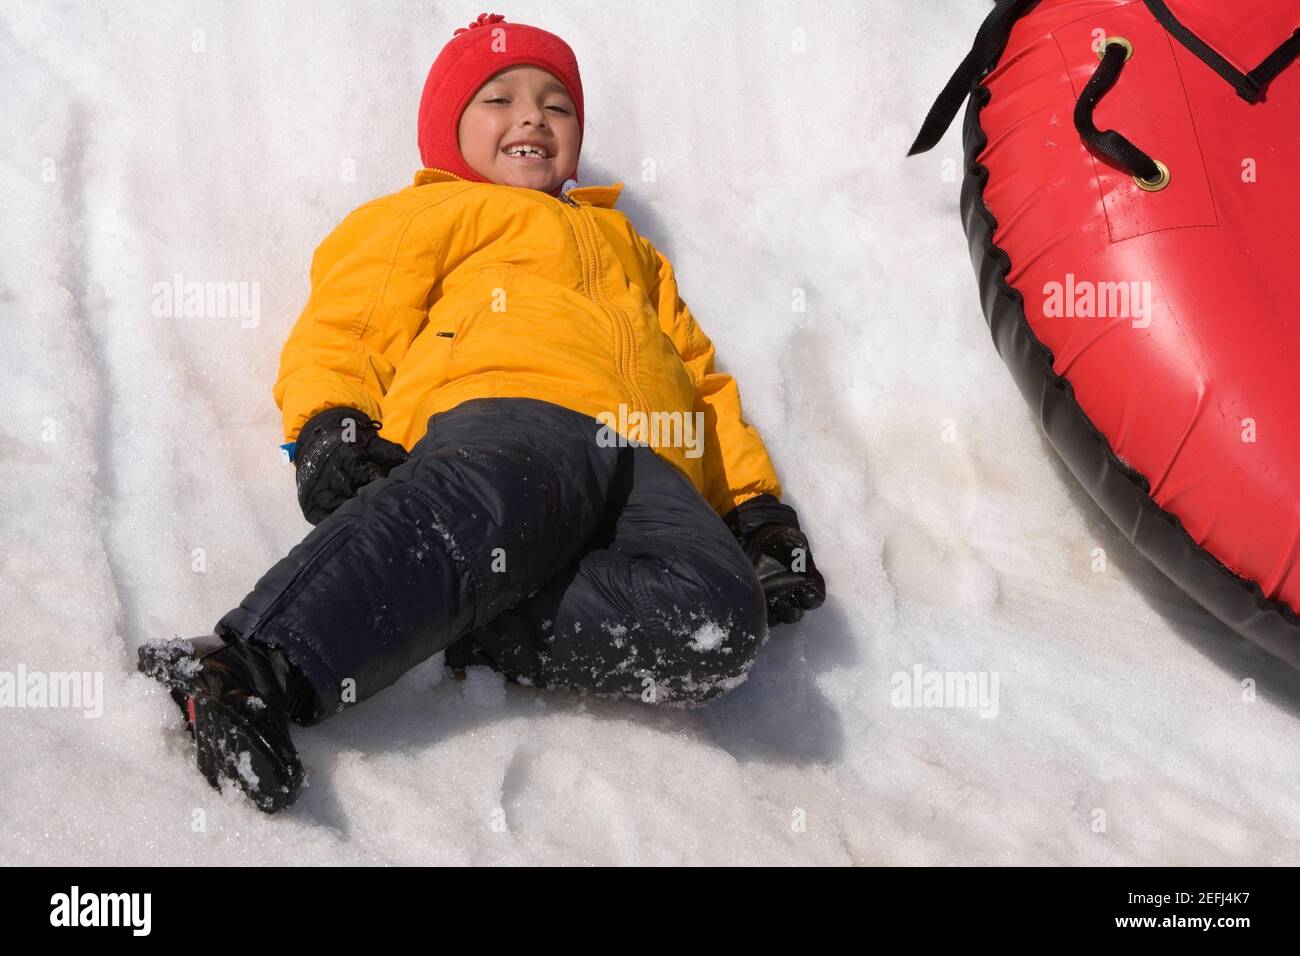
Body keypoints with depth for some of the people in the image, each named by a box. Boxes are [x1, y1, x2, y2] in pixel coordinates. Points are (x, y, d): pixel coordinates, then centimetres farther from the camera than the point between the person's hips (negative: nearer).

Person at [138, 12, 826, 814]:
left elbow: (702, 378, 37)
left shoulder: (630, 248, 44)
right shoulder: (431, 213, 30)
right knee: (479, 517, -43)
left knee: (723, 621, -31)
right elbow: (342, 328, 16)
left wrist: (758, 505, 20)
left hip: (651, 466, 4)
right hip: (507, 413, -4)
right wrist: (329, 428, -6)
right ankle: (260, 669, -54)